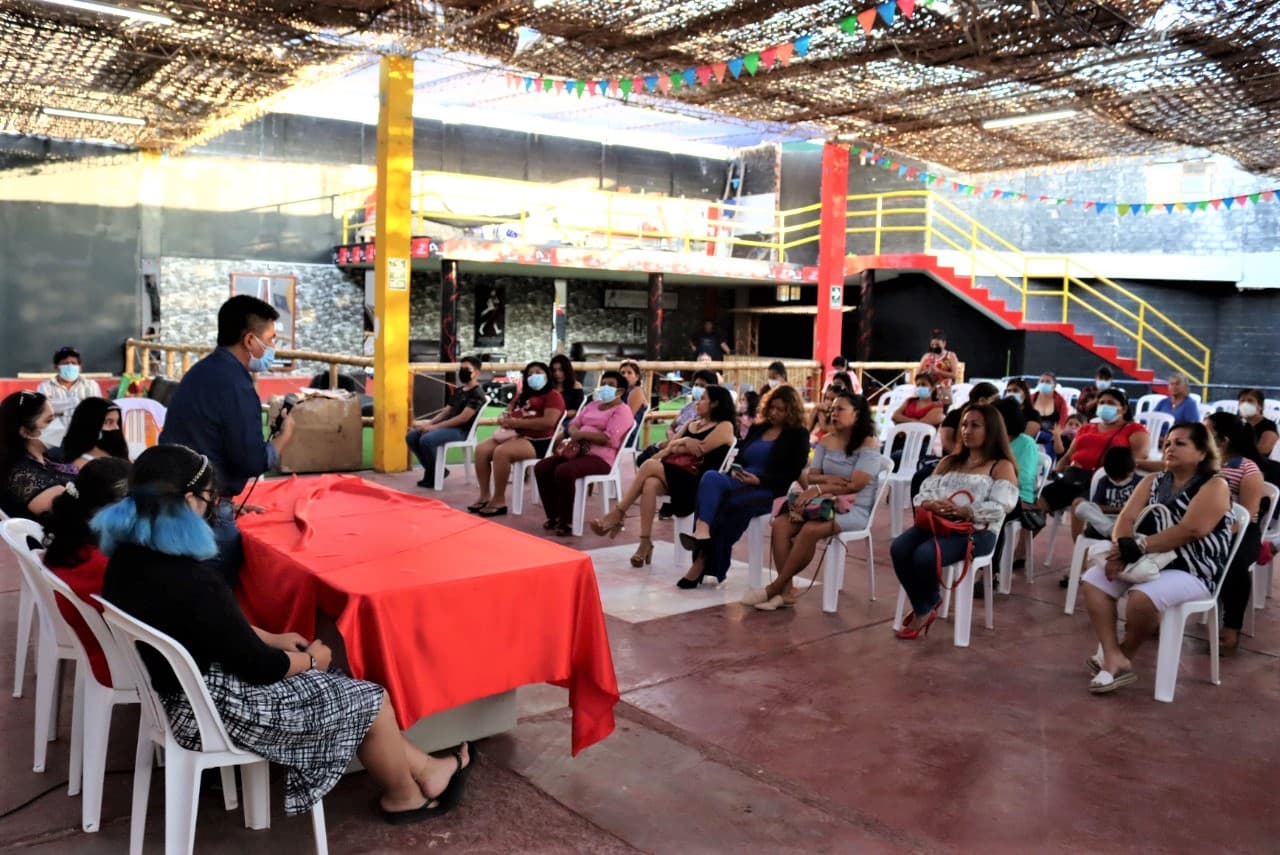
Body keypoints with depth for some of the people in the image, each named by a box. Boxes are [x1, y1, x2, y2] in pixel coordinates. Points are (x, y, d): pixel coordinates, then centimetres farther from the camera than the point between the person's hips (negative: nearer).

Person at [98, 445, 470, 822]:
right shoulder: (191, 583, -33)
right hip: (212, 709, -9)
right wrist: (310, 659, -2)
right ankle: (404, 796, 32)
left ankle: (424, 770, 30)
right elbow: (259, 667, -21)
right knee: (370, 700, 6)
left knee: (331, 682, 20)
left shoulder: (130, 555, -4)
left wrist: (273, 638, 12)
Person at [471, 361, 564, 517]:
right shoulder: (522, 396, 27)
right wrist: (504, 420, -2)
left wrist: (518, 422, -16)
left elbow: (549, 422, -17)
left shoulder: (553, 395, -1)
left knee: (501, 452, -32)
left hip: (537, 441, -8)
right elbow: (506, 413, 26)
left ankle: (499, 501, -23)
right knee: (481, 450, -14)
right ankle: (485, 495, -10)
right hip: (514, 435, 8)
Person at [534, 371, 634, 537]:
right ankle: (553, 517, -2)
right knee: (541, 467, -10)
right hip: (578, 451, 8)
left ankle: (566, 522, -20)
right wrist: (575, 435, -6)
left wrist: (581, 434, -11)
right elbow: (573, 425, 19)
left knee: (563, 471, -32)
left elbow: (609, 439, -16)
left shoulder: (622, 411, -2)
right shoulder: (592, 405, 24)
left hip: (600, 457, -8)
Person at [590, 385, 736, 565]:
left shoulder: (725, 426, 4)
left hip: (697, 482, -6)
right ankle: (645, 543, -31)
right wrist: (683, 443, -1)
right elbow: (668, 447, 19)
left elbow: (701, 450, -7)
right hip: (673, 475, 6)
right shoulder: (691, 424, 27)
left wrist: (676, 446, 8)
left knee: (650, 466, -26)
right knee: (650, 484, -29)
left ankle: (617, 515, -17)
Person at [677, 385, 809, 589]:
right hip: (739, 483, 5)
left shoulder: (798, 435, 8)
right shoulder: (757, 428, 26)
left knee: (723, 504, -34)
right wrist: (734, 471, -1)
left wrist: (759, 479, -14)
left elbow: (792, 473, -2)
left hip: (769, 491, -5)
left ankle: (703, 562, -25)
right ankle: (702, 532, -52)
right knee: (711, 478, -31)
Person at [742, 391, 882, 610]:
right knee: (780, 523, -21)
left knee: (810, 530, -34)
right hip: (825, 503, 6)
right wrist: (828, 480, -14)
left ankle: (774, 588, -23)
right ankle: (785, 592, -25)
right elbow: (810, 475, 8)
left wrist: (819, 489, -20)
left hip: (853, 508, -6)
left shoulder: (869, 444, -6)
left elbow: (856, 485, -16)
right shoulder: (826, 441, 13)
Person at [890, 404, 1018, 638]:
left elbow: (1001, 506, -10)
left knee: (925, 555, -33)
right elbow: (924, 491, 13)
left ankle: (924, 609, -1)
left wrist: (965, 512, -22)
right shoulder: (949, 462, 25)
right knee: (899, 548, -26)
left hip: (976, 532, -5)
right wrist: (930, 504, -12)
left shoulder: (1002, 466, 7)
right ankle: (926, 607, -6)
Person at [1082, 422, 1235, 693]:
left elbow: (1190, 530, -21)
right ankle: (1115, 659, -19)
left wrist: (1138, 547, -25)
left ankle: (1125, 652, -3)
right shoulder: (1153, 481, 14)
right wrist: (1120, 551, -20)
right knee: (1094, 579, -13)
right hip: (1149, 561, 7)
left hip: (1192, 570, -7)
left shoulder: (1214, 486, -6)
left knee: (1141, 597, -33)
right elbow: (1127, 517, 1)